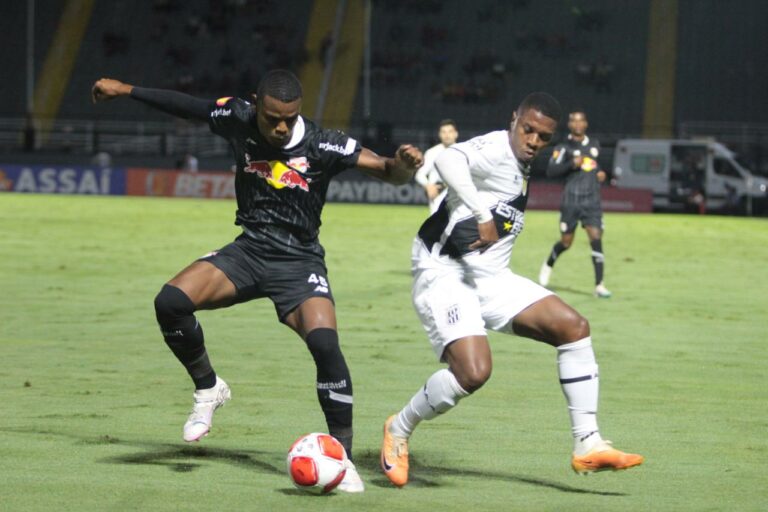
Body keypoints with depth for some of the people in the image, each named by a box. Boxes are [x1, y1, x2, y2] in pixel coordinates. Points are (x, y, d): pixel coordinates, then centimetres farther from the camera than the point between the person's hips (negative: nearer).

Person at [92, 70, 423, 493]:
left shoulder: (322, 146, -17)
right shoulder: (238, 120, -8)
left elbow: (387, 171, -20)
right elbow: (187, 106, 10)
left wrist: (402, 166, -43)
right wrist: (126, 91, 16)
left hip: (299, 262, -3)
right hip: (248, 251, 3)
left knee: (324, 344, -28)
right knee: (170, 302, -21)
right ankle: (208, 389, 7)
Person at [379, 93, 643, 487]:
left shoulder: (521, 167, 16)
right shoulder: (495, 148, -13)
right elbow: (448, 160, -33)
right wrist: (483, 216, -32)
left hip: (489, 278, 9)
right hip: (443, 274, -9)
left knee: (573, 326, -4)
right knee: (474, 372, -27)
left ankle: (586, 445, 0)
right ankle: (399, 430, 1)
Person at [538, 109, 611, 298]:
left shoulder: (594, 145, 16)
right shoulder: (564, 148, -1)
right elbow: (551, 171, -11)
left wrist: (600, 172, 12)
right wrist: (572, 164, -21)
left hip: (592, 201, 3)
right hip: (571, 200, -3)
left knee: (596, 238, -11)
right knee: (566, 242, 5)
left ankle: (599, 285, -12)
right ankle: (548, 265, 38)